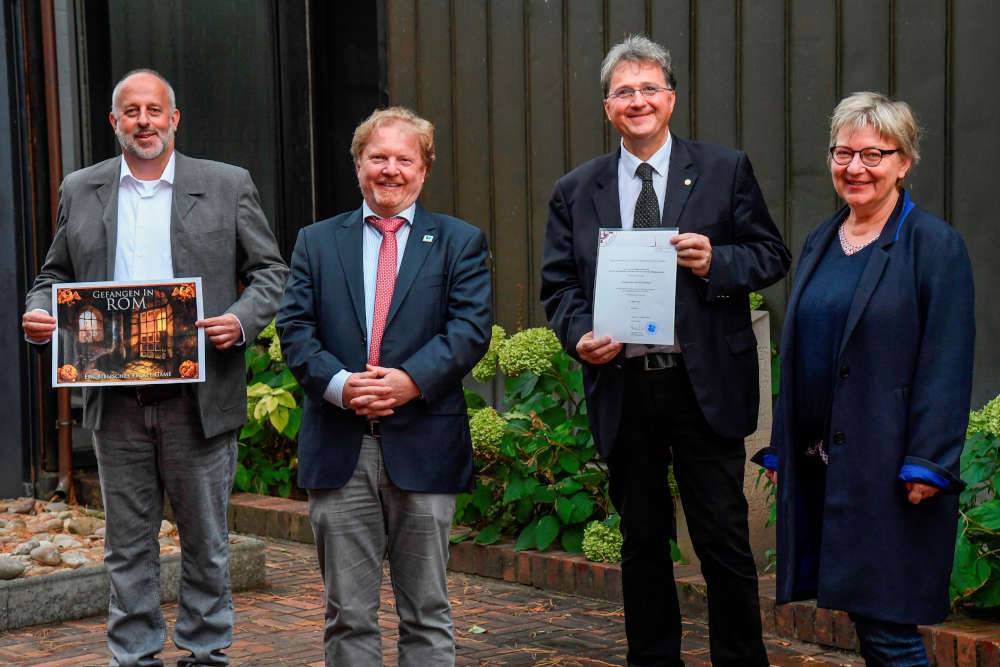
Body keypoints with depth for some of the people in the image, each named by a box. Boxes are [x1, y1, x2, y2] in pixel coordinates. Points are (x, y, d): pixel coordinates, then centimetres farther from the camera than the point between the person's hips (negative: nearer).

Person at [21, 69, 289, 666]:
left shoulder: (228, 186, 5)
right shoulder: (80, 192, 12)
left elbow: (271, 273, 5)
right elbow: (56, 276, 17)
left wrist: (241, 320, -13)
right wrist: (38, 312, -4)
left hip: (197, 397, -2)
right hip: (115, 400, 2)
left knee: (206, 539, 6)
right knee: (128, 543, 8)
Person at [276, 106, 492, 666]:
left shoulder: (460, 242, 8)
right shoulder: (317, 243, 13)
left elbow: (471, 328, -3)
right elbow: (295, 329, 4)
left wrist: (411, 380, -17)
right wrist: (338, 384, -14)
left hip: (423, 448, -1)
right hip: (339, 451, 1)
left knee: (427, 612, 6)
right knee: (348, 614, 6)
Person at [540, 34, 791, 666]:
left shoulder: (726, 171, 4)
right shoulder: (575, 192, 10)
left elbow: (773, 255, 5)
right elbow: (559, 284, 10)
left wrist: (716, 262, -15)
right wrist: (579, 335, -10)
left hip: (705, 385, -2)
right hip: (621, 388, 2)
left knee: (724, 538, -1)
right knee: (642, 542, 12)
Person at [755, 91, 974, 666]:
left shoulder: (933, 243, -6)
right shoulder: (820, 243, 14)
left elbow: (947, 364, -11)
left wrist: (927, 464, -17)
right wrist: (781, 448, 16)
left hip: (887, 466, -6)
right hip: (818, 463, 7)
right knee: (865, 617, 10)